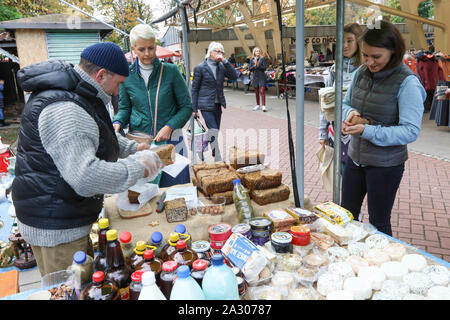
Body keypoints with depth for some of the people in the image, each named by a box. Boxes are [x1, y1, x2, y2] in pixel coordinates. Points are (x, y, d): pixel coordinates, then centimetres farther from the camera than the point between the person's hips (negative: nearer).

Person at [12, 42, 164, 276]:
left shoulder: (75, 95, 9)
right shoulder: (64, 110, -27)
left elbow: (96, 137, 26)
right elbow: (85, 176, -34)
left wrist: (132, 148, 11)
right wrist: (138, 167, -22)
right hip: (56, 229, -10)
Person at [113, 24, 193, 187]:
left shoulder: (170, 71, -3)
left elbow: (186, 106, 0)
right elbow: (124, 108, 12)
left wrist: (170, 127, -15)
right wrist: (117, 123, -9)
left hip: (170, 140, -1)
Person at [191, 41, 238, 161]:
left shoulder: (222, 66, 8)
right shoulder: (200, 68, -5)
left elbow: (234, 76, -5)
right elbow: (194, 89, -3)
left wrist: (225, 61, -12)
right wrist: (194, 109, -5)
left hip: (218, 105, 5)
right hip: (206, 105, -5)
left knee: (215, 131, 12)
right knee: (214, 132, -12)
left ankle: (213, 153, 27)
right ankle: (218, 160, -8)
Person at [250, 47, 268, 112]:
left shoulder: (262, 59, 0)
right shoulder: (252, 60, 8)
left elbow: (265, 67, -7)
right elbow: (250, 69, 2)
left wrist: (258, 65, -16)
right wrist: (254, 65, -14)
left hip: (261, 77, -3)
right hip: (255, 77, 3)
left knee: (262, 91, -11)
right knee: (256, 92, 10)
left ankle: (263, 106, -14)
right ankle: (258, 105, 22)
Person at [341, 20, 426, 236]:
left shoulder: (407, 83, -18)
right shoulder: (361, 73, 0)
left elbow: (411, 131, -20)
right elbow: (346, 103, 13)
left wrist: (368, 131, -29)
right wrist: (350, 113, -11)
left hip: (386, 164, -6)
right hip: (355, 156, 6)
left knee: (378, 223, 10)